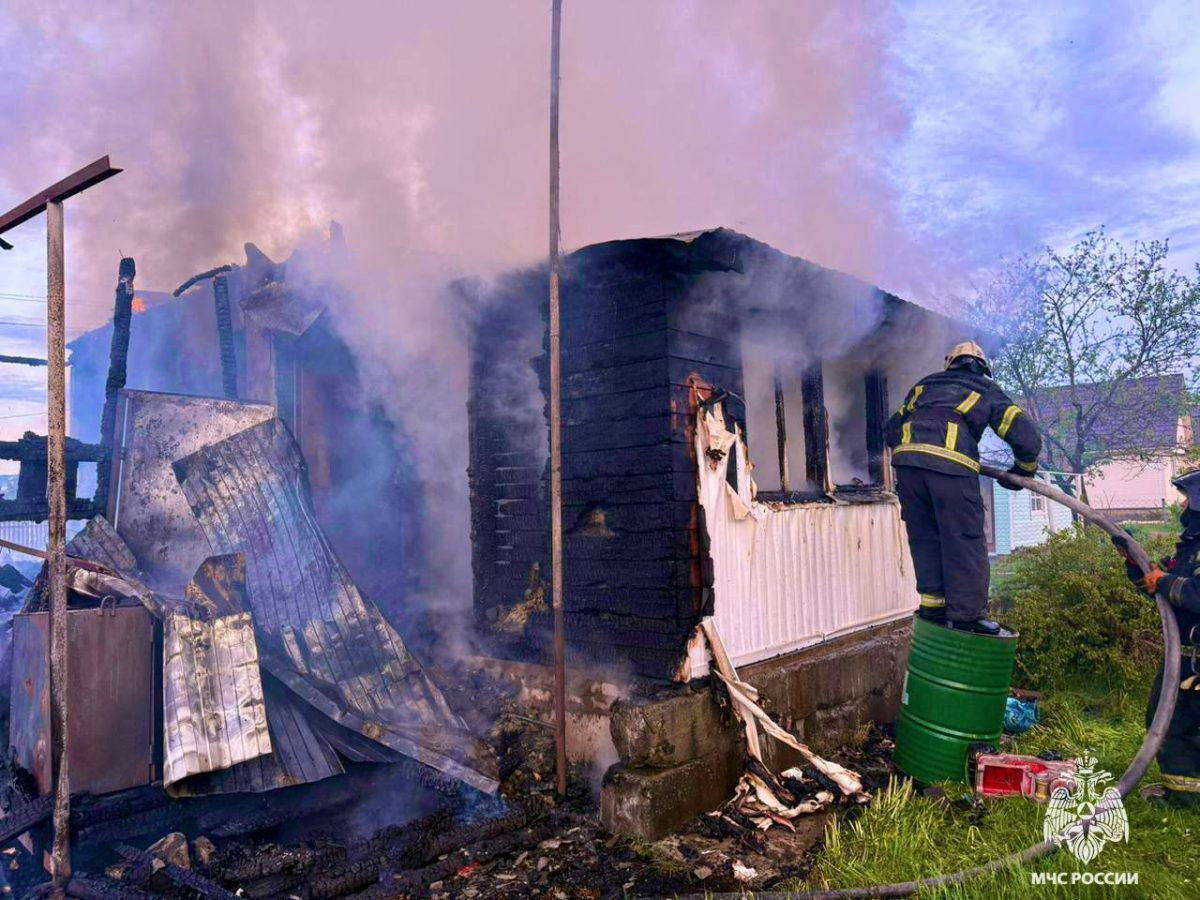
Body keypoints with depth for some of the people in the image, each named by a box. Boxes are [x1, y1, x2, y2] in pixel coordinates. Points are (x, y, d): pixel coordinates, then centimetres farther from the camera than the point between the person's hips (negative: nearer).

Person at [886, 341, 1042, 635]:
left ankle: (933, 604, 20)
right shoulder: (988, 392, 23)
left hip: (906, 458, 4)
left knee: (924, 537, 16)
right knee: (964, 540, 5)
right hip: (952, 464, -4)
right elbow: (1027, 437, 13)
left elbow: (894, 428, 30)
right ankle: (966, 614, 7)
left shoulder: (925, 384, 32)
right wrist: (1023, 471, 29)